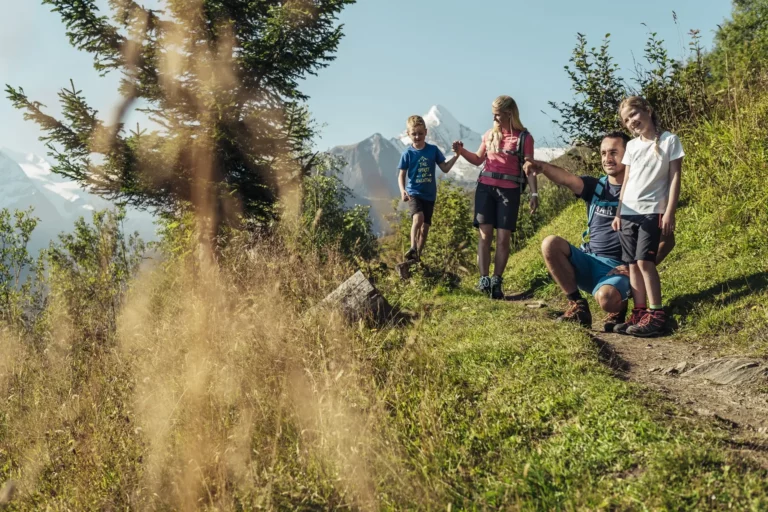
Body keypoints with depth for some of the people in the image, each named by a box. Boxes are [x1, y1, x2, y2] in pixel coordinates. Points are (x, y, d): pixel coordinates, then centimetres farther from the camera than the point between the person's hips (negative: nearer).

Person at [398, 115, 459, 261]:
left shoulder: (433, 150, -1)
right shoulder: (407, 153, -6)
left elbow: (445, 168, 5)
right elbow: (402, 175, -3)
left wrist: (456, 155, -7)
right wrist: (402, 191, -20)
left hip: (429, 195, 3)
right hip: (413, 193, -3)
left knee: (425, 226, 8)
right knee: (418, 217, -30)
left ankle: (417, 256, 22)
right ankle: (413, 248, -26)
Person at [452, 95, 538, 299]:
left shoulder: (524, 138, -1)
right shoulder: (490, 134, 9)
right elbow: (478, 160, 19)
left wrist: (533, 194, -12)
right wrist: (462, 151, 2)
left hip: (509, 191, -3)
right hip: (485, 188, 3)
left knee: (503, 238, -2)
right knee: (485, 234, -4)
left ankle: (497, 282, 2)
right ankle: (484, 279, -7)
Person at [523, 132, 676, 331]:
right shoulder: (595, 187, 8)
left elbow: (668, 240, -2)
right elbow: (565, 178, -16)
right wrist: (543, 167, -38)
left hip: (618, 268, -4)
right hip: (588, 262, 4)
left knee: (606, 298, -36)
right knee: (550, 244, -21)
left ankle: (619, 307, 5)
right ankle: (578, 306, -7)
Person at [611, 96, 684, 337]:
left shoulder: (669, 140, -2)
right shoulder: (632, 146, 13)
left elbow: (675, 177, -5)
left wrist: (670, 212, -11)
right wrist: (618, 213, 12)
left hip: (652, 211, -5)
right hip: (628, 213, 6)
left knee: (645, 261, -14)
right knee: (633, 264, 3)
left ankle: (656, 315, -10)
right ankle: (639, 313, 7)